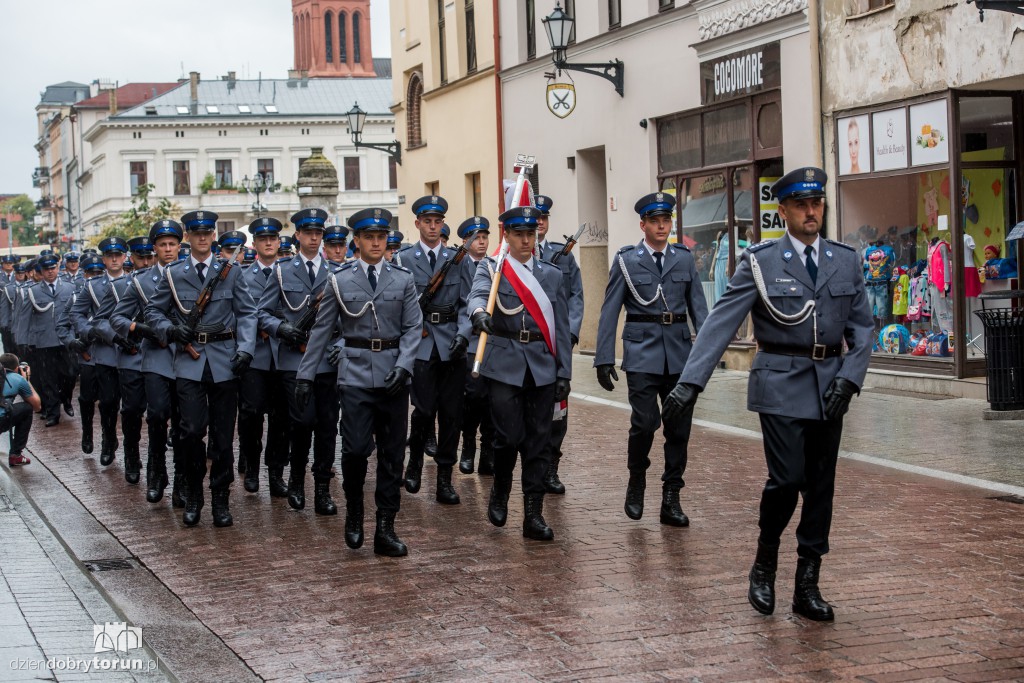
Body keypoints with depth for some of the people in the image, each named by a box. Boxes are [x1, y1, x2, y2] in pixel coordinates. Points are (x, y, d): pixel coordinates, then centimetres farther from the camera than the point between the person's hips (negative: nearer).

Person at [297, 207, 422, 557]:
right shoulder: (340, 280, 4)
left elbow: (414, 327, 2)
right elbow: (322, 330, 7)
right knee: (356, 448, -12)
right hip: (356, 373, -1)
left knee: (392, 454, 3)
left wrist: (403, 366, -12)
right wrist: (305, 374, 4)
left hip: (394, 376, 2)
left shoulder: (403, 279, 5)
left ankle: (385, 529, 10)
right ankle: (354, 510, 14)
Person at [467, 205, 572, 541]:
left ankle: (533, 515, 6)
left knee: (538, 441, 2)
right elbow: (478, 295, -19)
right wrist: (479, 313, -43)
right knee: (509, 437, -7)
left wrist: (564, 373, 4)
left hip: (542, 365, 3)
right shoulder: (490, 268, 3)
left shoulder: (552, 275, 13)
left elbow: (561, 328, 11)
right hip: (504, 365, -3)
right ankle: (500, 490, 22)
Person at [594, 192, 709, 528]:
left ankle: (671, 500, 11)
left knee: (679, 427, 3)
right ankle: (636, 482, 14)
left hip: (679, 352, 3)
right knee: (645, 422, -12)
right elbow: (609, 311, 1)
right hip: (642, 352, -3)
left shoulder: (684, 258, 9)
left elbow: (698, 306, 8)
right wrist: (604, 359, -4)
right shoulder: (626, 260, 2)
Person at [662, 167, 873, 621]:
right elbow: (721, 323, -10)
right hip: (781, 384, -4)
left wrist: (849, 377, -5)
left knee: (821, 486, 6)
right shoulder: (760, 262, -4)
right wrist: (689, 383, -19)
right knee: (786, 479, -13)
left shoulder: (846, 260, 8)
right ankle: (764, 564, 13)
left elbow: (861, 326, 10)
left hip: (830, 386, 4)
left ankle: (807, 586, 15)